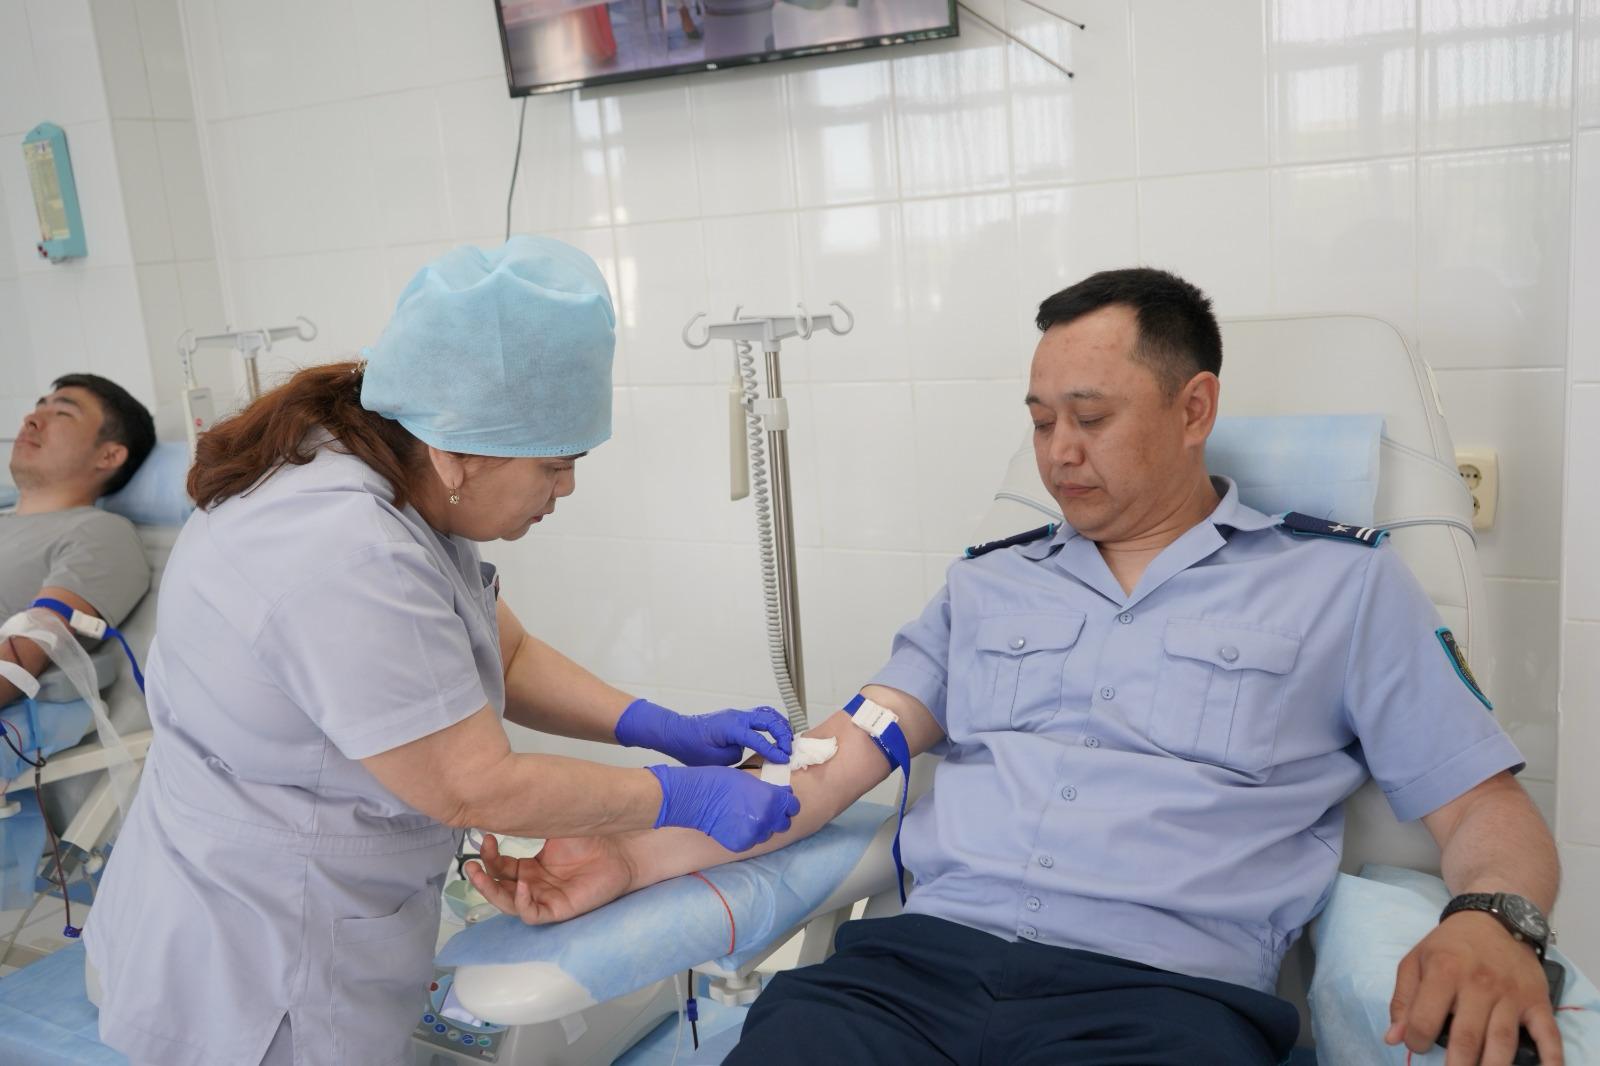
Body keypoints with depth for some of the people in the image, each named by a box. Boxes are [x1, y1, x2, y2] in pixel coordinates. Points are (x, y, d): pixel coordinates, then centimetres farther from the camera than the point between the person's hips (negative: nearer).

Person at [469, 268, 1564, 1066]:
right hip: (918, 961, 3)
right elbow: (833, 761, 12)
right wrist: (635, 858, -1)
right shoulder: (990, 583, 20)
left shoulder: (1341, 582, 12)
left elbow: (1487, 807, 9)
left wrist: (1494, 922, -15)